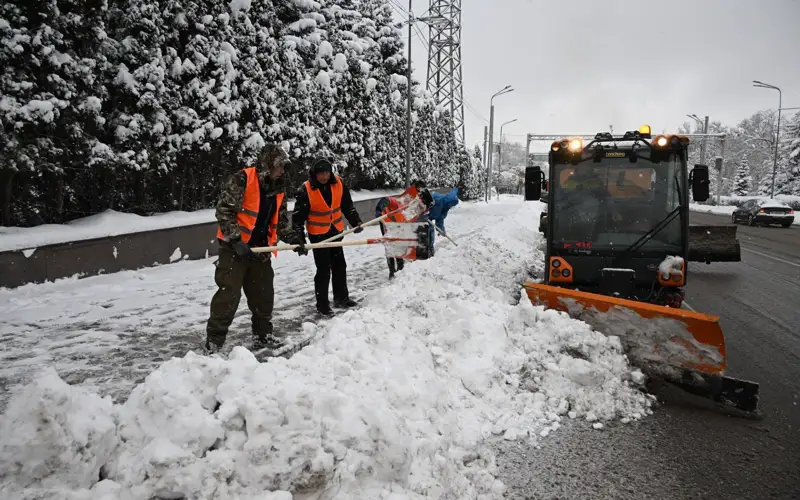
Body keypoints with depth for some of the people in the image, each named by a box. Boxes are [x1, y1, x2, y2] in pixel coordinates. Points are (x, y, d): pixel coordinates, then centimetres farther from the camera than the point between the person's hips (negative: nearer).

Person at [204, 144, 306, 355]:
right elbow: (224, 211, -17)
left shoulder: (278, 189, 10)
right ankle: (214, 340, 3)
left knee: (264, 294, 13)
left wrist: (292, 238, -1)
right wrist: (236, 240, -22)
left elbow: (280, 221, 16)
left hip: (260, 250, 7)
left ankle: (263, 334, 29)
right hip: (234, 248, -7)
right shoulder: (241, 180, -14)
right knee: (229, 294, -7)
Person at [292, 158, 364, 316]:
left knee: (340, 266, 15)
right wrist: (299, 237, -24)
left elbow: (347, 205, 4)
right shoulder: (306, 190, -19)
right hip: (318, 234, -5)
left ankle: (341, 297, 30)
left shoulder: (338, 183, -7)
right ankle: (322, 304, 5)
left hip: (336, 231, 5)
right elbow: (298, 216, -16)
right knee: (323, 269, -6)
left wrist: (356, 221, -4)